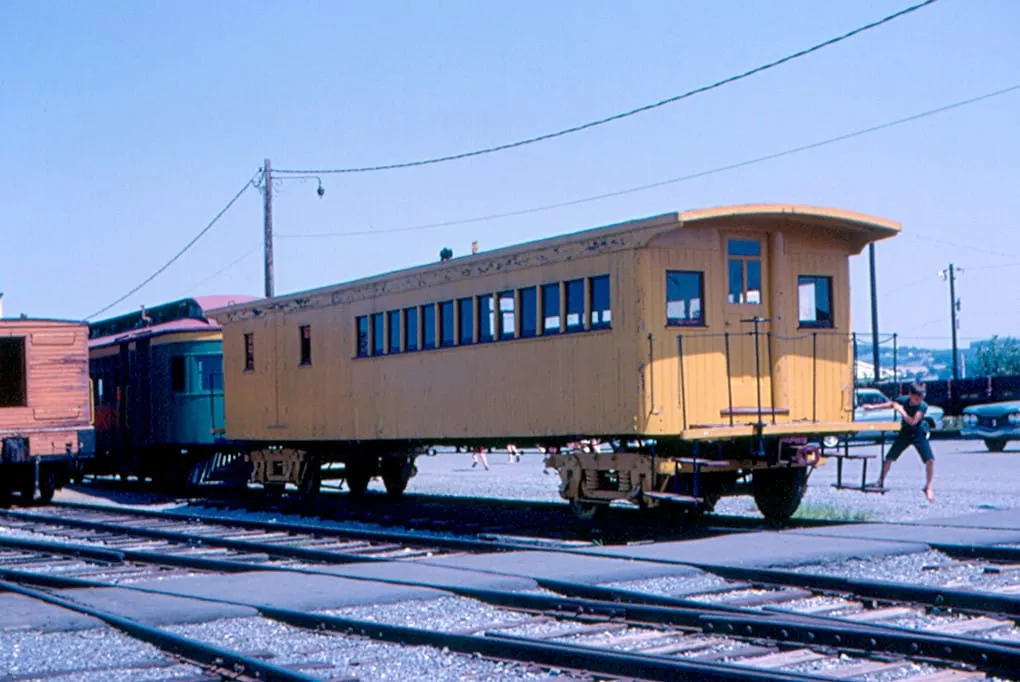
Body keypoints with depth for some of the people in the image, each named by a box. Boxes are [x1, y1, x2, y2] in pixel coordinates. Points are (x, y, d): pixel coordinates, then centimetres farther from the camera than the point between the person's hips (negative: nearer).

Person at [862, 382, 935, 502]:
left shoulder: (923, 406, -25)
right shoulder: (903, 400, -15)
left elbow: (913, 421, -35)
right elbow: (890, 404, 7)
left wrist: (901, 410, -33)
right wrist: (873, 407, 7)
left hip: (919, 434, -3)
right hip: (905, 433, 3)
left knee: (930, 460, -17)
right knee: (889, 458, 4)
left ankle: (928, 488, 0)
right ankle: (880, 482, 24)